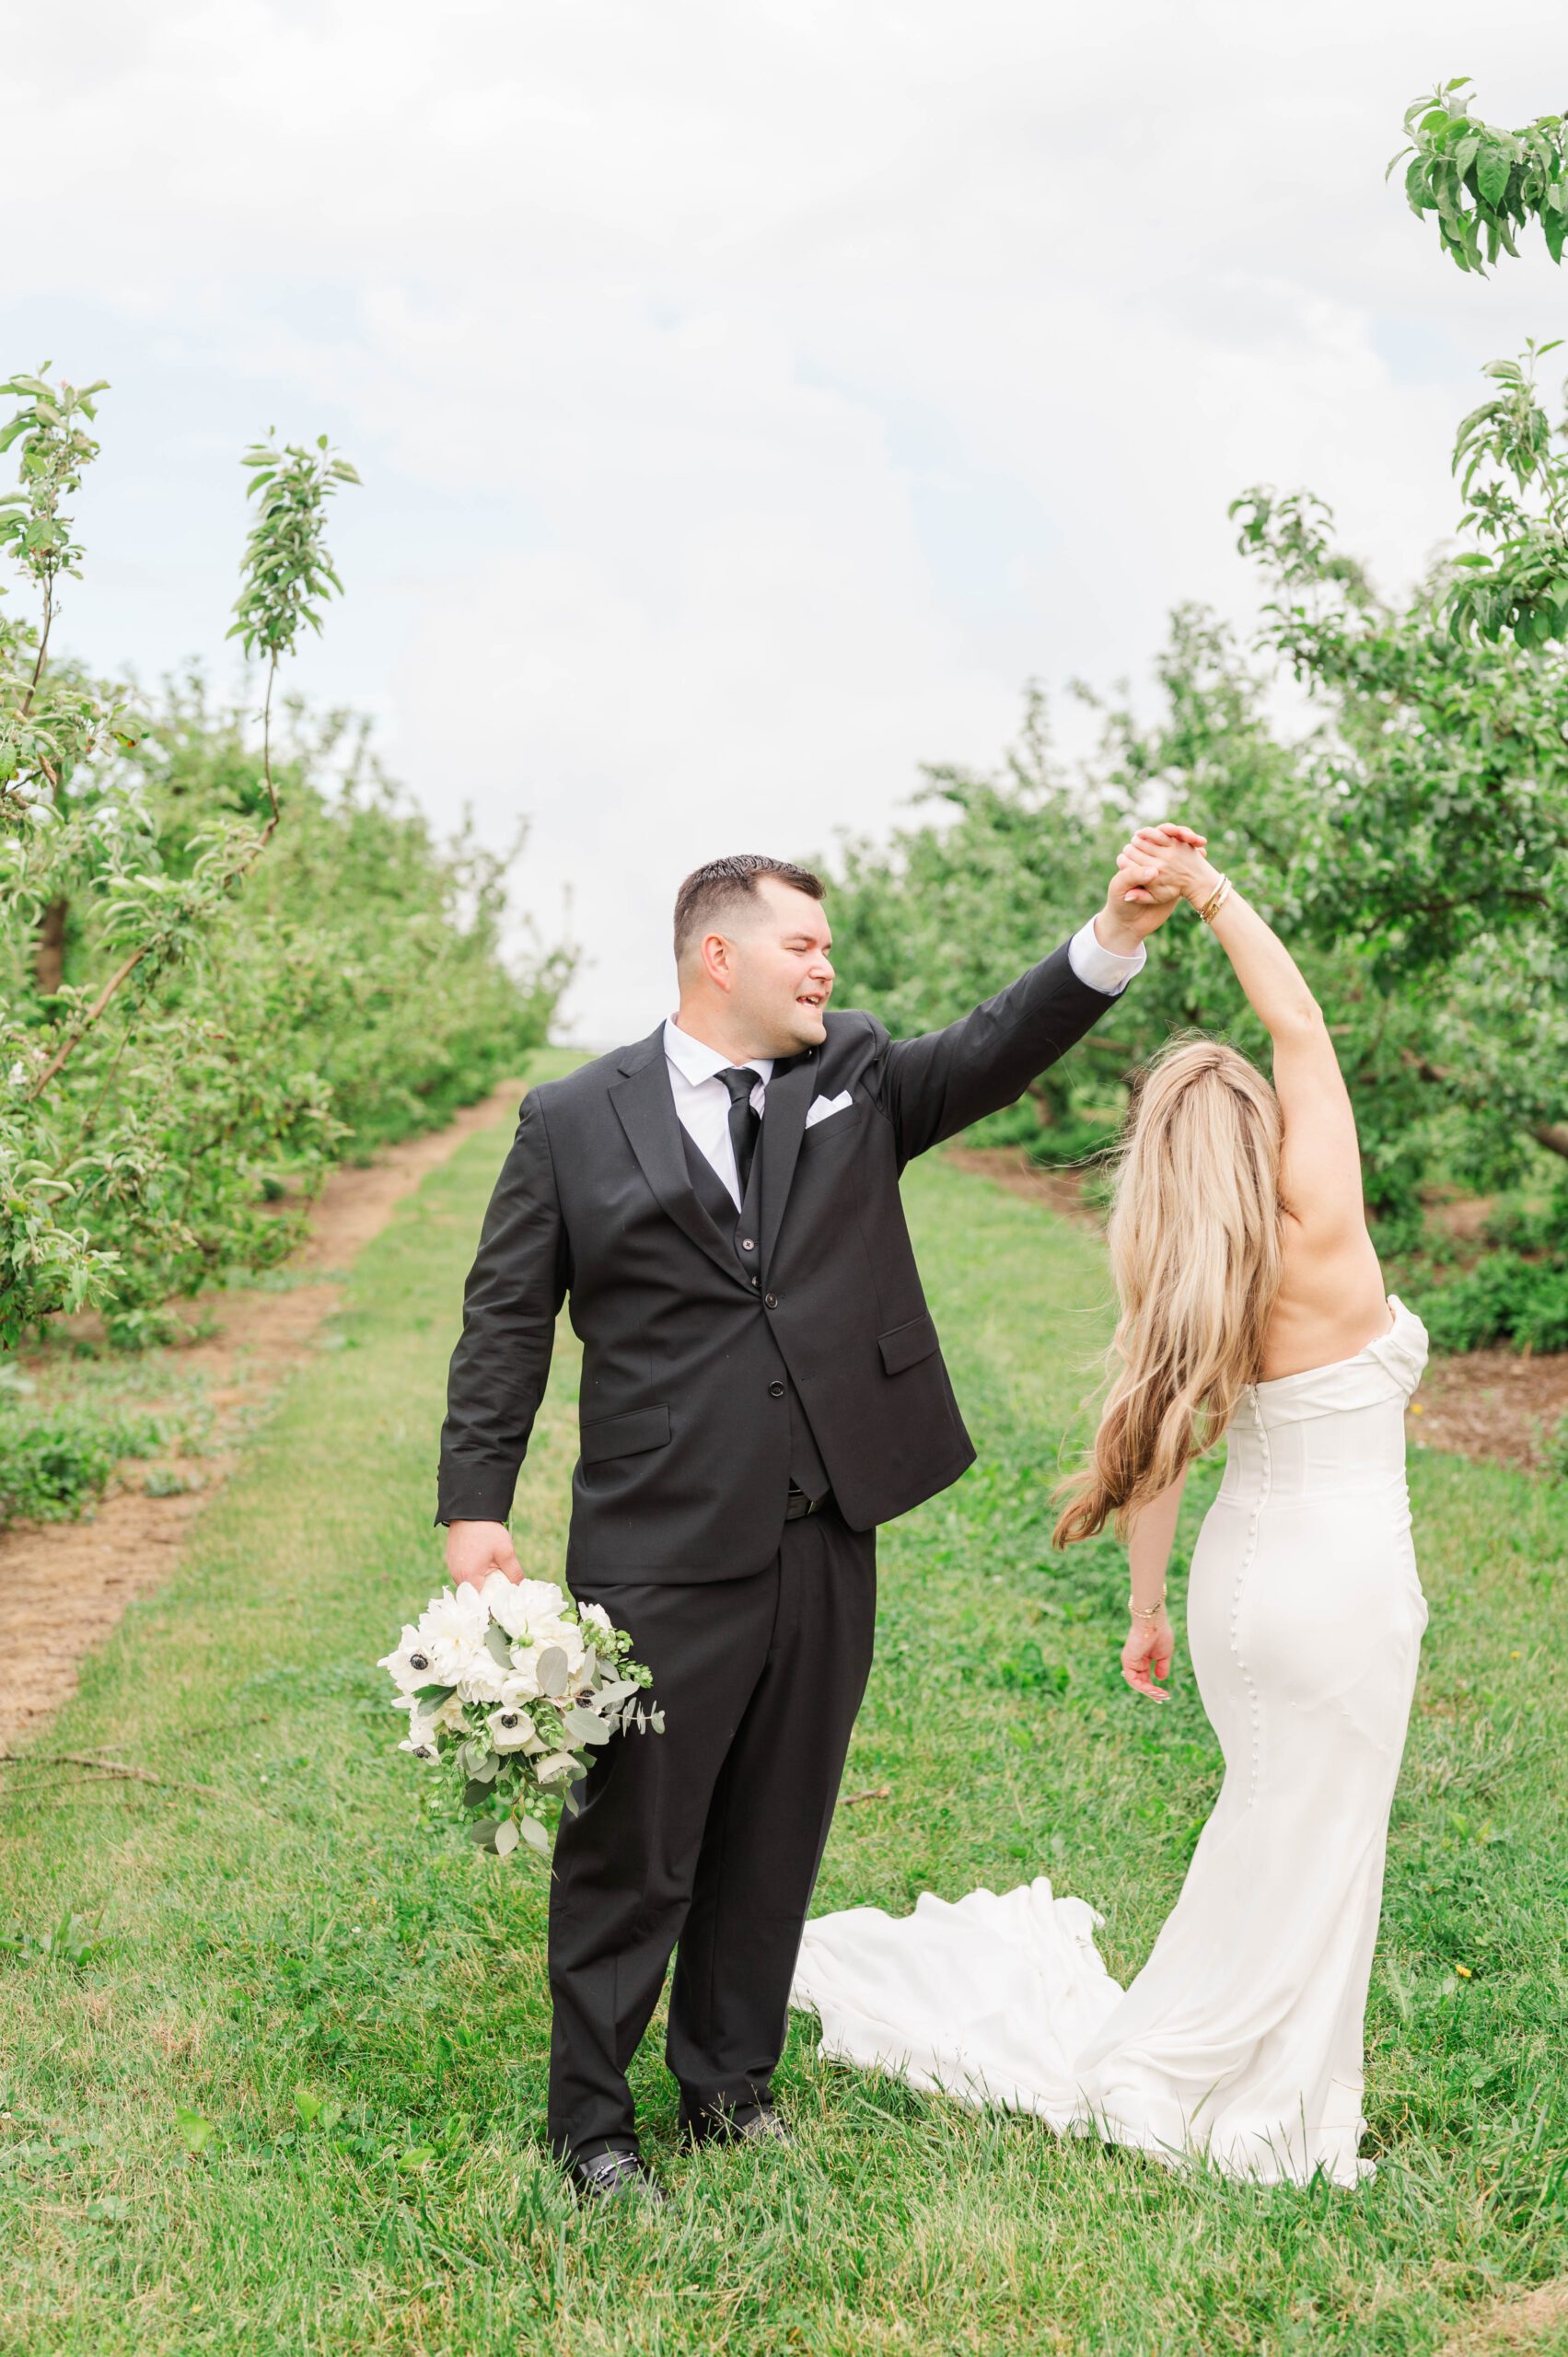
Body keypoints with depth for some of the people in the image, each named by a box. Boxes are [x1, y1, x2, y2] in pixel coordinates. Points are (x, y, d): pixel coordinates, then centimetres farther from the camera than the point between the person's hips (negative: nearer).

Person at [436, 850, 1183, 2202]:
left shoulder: (857, 1079, 9)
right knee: (630, 1847, 4)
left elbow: (990, 1059, -6)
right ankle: (591, 2119, 22)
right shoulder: (573, 1121, 0)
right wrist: (475, 1510, -7)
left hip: (825, 1545, 4)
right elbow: (507, 1323, 0)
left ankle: (731, 2082, 34)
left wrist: (1111, 944, -21)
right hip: (661, 1555, -4)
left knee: (777, 1837, 16)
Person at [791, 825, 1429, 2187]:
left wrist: (1148, 1608, 12)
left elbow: (1154, 1447, 3)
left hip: (1243, 1575, 7)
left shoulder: (1178, 1293, -2)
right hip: (1342, 1580, -7)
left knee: (1272, 1828, 22)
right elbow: (1299, 1023, -19)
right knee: (1309, 1855, 8)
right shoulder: (1321, 1239, -20)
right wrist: (1210, 891, -15)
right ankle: (1269, 2102, 21)